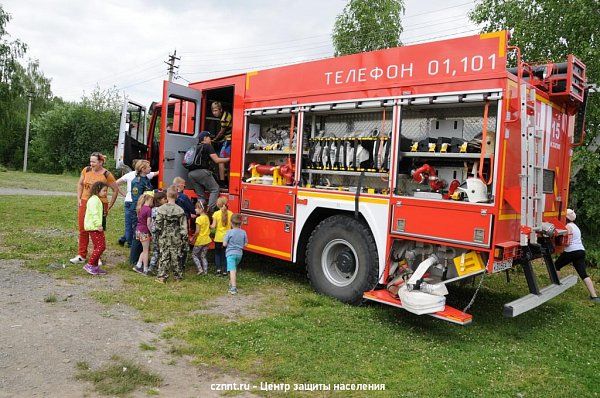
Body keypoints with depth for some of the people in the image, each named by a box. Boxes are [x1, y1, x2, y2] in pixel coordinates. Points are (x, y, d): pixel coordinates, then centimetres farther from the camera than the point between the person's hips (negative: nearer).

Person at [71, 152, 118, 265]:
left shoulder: (106, 175, -9)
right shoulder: (86, 170, 1)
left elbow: (116, 190, -1)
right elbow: (80, 184, 15)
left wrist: (109, 206, 0)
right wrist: (79, 199, 7)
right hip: (85, 203, 3)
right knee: (83, 230, 8)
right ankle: (81, 256, 19)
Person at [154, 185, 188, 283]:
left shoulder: (161, 209, -6)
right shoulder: (180, 210, -6)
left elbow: (158, 225, -2)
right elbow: (183, 226, -5)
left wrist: (158, 235, 12)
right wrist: (184, 238, 2)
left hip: (164, 237, 0)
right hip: (176, 238, 0)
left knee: (164, 256, 5)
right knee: (175, 256, 9)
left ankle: (162, 276, 3)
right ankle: (178, 275, 18)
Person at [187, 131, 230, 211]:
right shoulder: (208, 146, 3)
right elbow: (216, 160, -3)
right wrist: (228, 159, 5)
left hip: (191, 173, 7)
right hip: (202, 172, -7)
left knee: (200, 194, 14)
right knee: (215, 189, -1)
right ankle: (210, 210, -17)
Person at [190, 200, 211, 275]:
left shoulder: (199, 219, -18)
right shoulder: (207, 218, 5)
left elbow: (197, 231, -18)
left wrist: (192, 238, -8)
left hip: (200, 240, -7)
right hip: (207, 240, 7)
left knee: (194, 255, 10)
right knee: (203, 256, 15)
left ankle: (200, 269, -1)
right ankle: (205, 271, 12)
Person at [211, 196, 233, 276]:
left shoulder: (216, 214, -11)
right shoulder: (230, 213, -5)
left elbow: (213, 226, -11)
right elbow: (232, 225, -4)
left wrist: (209, 225, 10)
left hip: (219, 237, -2)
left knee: (217, 253, 17)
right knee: (225, 254, 14)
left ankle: (218, 268, 5)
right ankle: (224, 270, 12)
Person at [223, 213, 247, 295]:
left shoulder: (229, 232, -11)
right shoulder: (243, 232, 0)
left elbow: (224, 244, -11)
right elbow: (245, 244, 5)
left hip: (230, 253, -5)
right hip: (239, 253, 5)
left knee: (232, 270, -12)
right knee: (234, 269, 25)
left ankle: (233, 288, -23)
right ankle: (232, 283, 38)